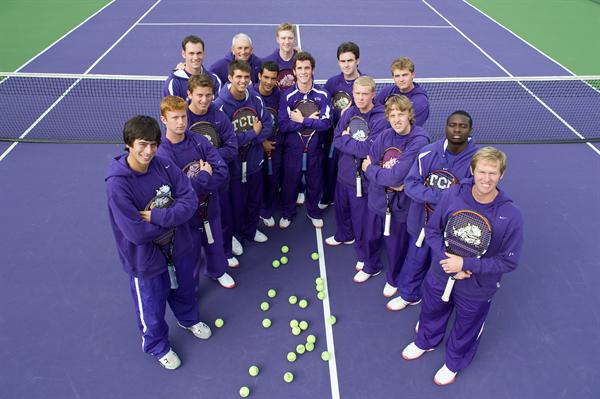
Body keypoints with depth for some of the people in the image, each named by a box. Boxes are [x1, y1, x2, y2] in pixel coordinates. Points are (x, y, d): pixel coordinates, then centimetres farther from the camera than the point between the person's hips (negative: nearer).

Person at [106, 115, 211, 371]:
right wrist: (172, 218, -19)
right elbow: (136, 233, -31)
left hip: (178, 247, 5)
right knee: (152, 309, 18)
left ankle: (188, 319, 62)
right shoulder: (117, 184, -28)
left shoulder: (164, 166, -14)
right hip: (145, 258, -4)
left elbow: (190, 201, -18)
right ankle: (157, 346, 49)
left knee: (183, 290, 30)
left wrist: (157, 217, -30)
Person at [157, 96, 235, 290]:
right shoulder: (162, 153, -22)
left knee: (214, 242, 26)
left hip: (210, 206, 4)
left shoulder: (200, 141, -9)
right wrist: (205, 176, -19)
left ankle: (217, 271, 57)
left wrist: (196, 184, -24)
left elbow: (222, 171, -14)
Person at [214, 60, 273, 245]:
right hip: (233, 164, -5)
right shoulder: (221, 104, -19)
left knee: (255, 199, 21)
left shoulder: (256, 100, -4)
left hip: (254, 160, 5)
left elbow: (267, 126, -2)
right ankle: (236, 235, 35)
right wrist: (253, 133, -15)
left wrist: (245, 139, -18)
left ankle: (251, 230, 45)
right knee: (236, 202, 11)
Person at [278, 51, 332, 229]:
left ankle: (314, 211, 40)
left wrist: (301, 120, -19)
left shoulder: (322, 94, -7)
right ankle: (287, 213, 37)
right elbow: (282, 126, -18)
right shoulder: (287, 96, -8)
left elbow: (326, 123, -17)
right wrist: (311, 120, -19)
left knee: (315, 182, 16)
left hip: (314, 148, 1)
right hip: (292, 148, 0)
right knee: (290, 182, 13)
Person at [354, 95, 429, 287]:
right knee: (371, 237, 24)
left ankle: (394, 279, 45)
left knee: (396, 246, 17)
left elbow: (397, 176, -27)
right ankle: (371, 266, 54)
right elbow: (368, 164, -6)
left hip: (400, 204, -4)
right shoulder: (384, 136, -7)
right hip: (377, 198, 4)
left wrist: (372, 169, -12)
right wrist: (389, 181, -21)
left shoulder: (419, 141, -22)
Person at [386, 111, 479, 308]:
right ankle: (409, 294, 47)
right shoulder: (428, 152, -12)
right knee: (416, 259, 22)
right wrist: (439, 195, -26)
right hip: (422, 219, 2)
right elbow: (410, 183, -12)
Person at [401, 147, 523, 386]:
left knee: (465, 330, 25)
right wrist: (447, 259, -23)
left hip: (477, 290, -2)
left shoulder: (511, 215, -26)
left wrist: (465, 264, -27)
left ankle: (454, 363, 57)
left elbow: (509, 261, -19)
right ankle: (425, 341, 64)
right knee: (432, 313, 30)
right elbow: (432, 230, -8)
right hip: (440, 275, 2)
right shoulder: (452, 195, -20)